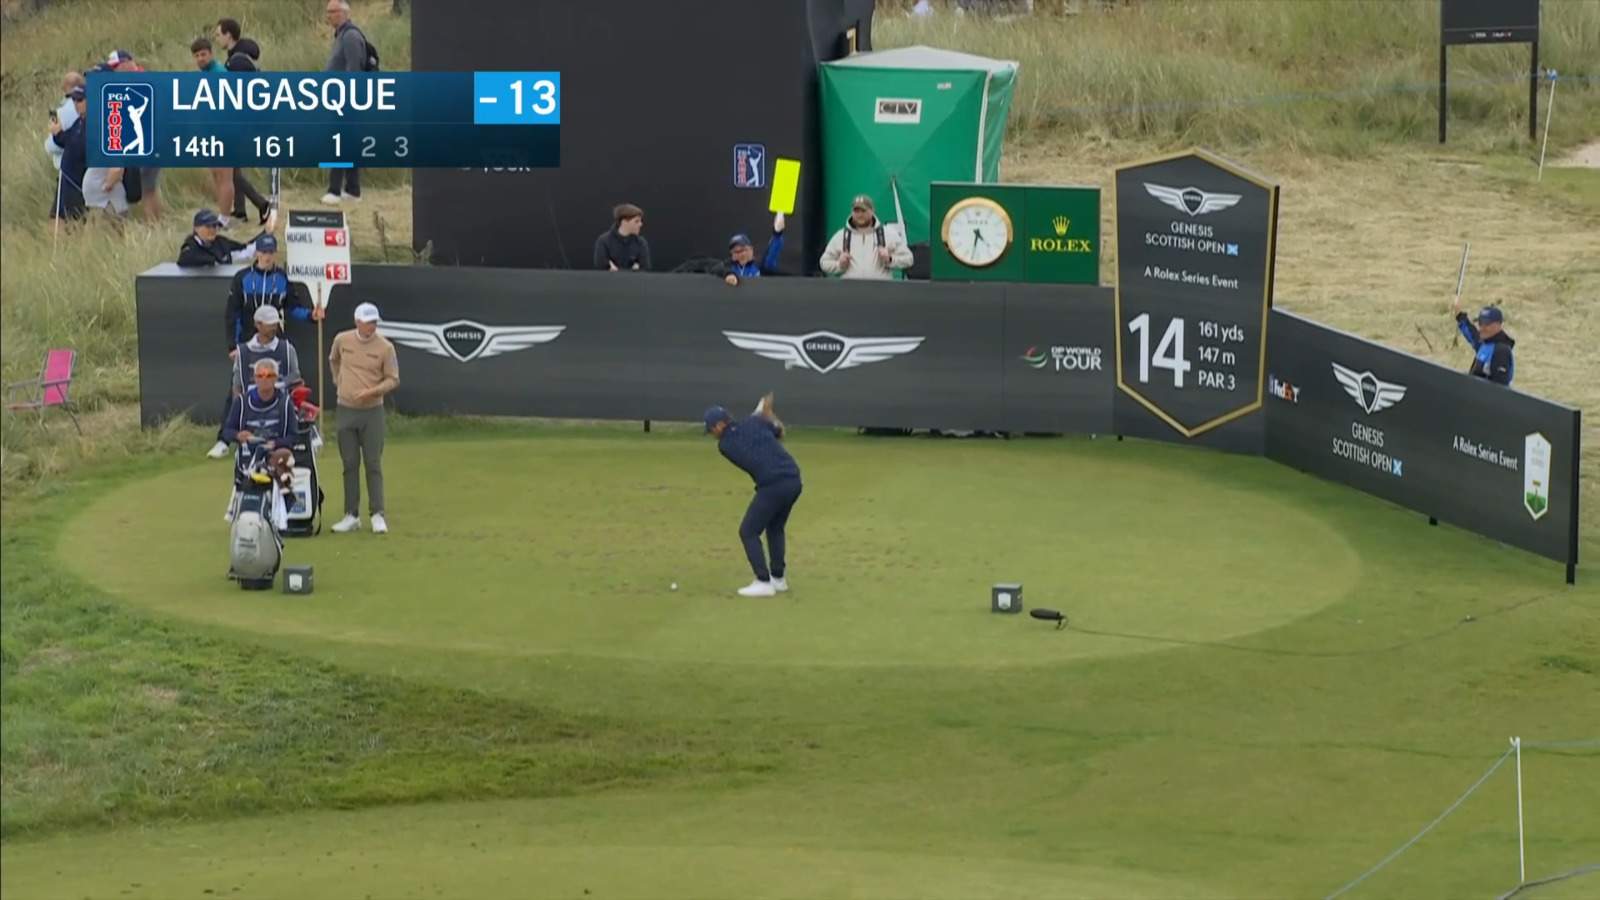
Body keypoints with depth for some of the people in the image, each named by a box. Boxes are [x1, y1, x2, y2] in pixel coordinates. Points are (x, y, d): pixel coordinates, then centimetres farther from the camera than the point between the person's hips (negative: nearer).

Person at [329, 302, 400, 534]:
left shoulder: (385, 347, -8)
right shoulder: (342, 340, 1)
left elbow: (393, 380, -6)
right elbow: (334, 360, 23)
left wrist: (373, 391, -20)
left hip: (372, 411, -3)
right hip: (346, 410, 3)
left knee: (373, 465, -2)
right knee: (350, 464, 6)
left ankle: (377, 515, 2)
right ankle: (352, 516, 11)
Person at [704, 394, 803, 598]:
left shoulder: (724, 445, 1)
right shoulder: (754, 422, 9)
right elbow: (780, 433, 23)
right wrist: (768, 413, 37)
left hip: (773, 486, -6)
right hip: (794, 480, 6)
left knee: (748, 532, 5)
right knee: (775, 528, 25)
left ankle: (764, 582, -3)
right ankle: (778, 579, 28)